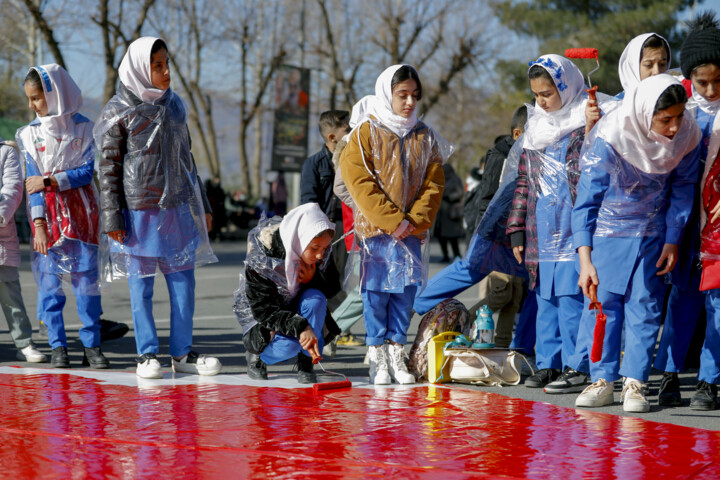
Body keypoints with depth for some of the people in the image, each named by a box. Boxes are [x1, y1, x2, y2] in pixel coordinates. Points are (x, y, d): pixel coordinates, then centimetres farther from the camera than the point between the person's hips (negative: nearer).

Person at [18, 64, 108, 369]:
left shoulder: (82, 127, 1)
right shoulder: (30, 133, 3)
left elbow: (88, 171, -4)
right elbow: (33, 182, -1)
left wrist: (50, 181, -14)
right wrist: (39, 225, -10)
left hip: (81, 212, -1)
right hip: (48, 214, 1)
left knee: (87, 278, -3)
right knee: (49, 279, -2)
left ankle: (91, 346, 2)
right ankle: (58, 347, 3)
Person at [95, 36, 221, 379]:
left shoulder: (174, 105, 11)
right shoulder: (118, 112, -4)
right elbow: (108, 167, -5)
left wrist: (202, 206, 17)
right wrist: (111, 218, -10)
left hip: (178, 207, 5)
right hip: (139, 210, -4)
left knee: (183, 280, 3)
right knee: (141, 283, 2)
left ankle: (182, 353, 11)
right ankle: (147, 354, 9)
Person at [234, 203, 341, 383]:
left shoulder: (321, 254, -17)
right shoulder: (262, 255, -31)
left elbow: (334, 287, -4)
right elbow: (262, 309, -30)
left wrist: (314, 279, -28)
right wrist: (299, 327, -44)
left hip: (295, 307, 4)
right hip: (261, 317, -4)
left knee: (315, 298, -29)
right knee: (290, 343, -33)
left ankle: (305, 362, -15)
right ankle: (255, 354, 2)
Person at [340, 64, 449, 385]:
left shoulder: (425, 137, 9)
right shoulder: (366, 133, -4)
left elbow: (434, 184, 7)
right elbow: (359, 182, -11)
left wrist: (414, 221, -8)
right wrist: (393, 220, -15)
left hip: (411, 229, 4)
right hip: (374, 228, -4)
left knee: (406, 288, 2)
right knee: (376, 289, -3)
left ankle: (396, 351, 11)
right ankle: (376, 357, 4)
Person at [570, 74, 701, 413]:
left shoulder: (688, 135, -19)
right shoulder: (609, 137, -30)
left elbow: (682, 190, -3)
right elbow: (586, 199, -28)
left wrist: (672, 241, -2)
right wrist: (585, 259, -34)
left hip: (653, 232, 2)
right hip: (608, 228, -2)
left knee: (645, 303, -1)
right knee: (603, 301, -1)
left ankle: (634, 382, 3)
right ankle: (602, 380, 9)